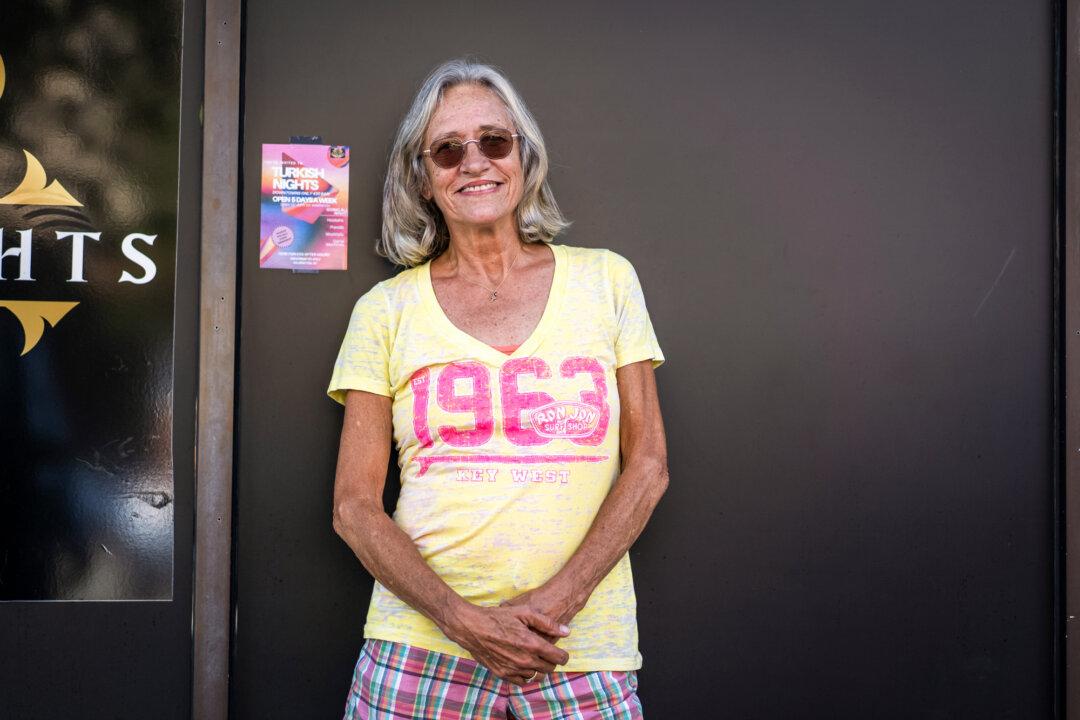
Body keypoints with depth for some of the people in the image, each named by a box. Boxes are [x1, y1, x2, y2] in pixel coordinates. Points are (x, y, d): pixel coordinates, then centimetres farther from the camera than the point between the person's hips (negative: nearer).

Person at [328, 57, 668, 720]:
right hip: (421, 649, 0)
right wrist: (461, 617, -13)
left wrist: (557, 599, -10)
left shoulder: (604, 280, 5)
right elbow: (354, 505, 1)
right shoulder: (387, 309, 4)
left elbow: (648, 465, 2)